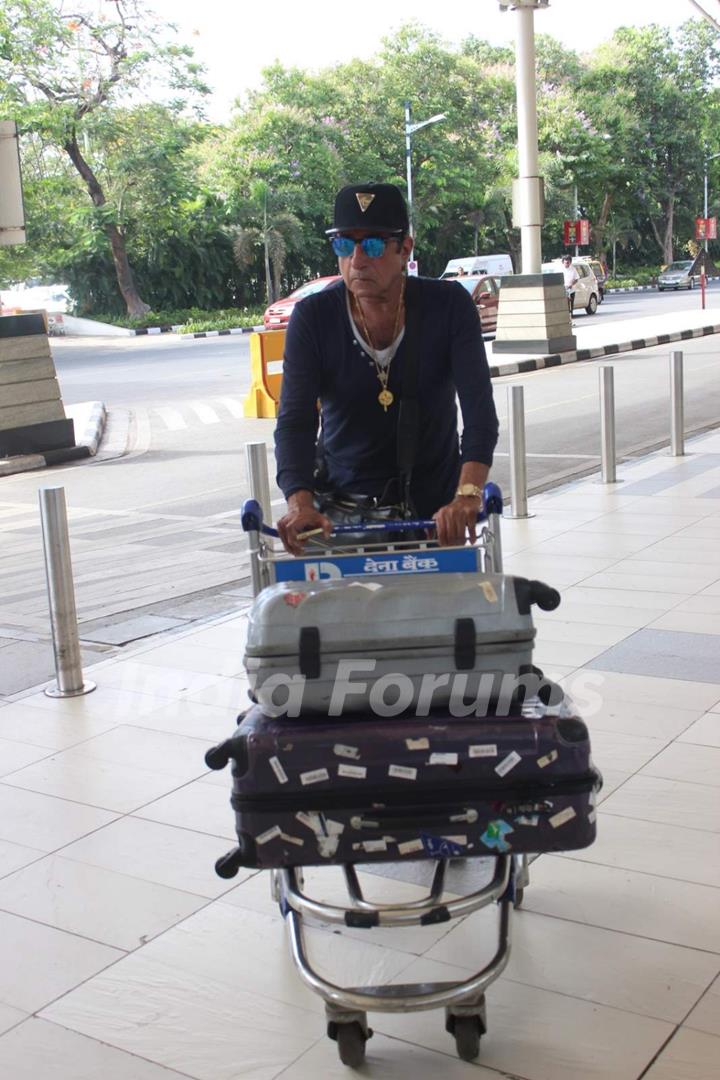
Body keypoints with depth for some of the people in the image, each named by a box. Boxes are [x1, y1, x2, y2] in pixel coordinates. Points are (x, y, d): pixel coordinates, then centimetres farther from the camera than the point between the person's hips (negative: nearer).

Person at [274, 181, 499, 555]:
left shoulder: (449, 306, -11)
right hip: (342, 508, 0)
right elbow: (294, 420, -17)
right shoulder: (312, 318, -10)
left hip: (435, 509, 0)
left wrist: (467, 495, -37)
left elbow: (479, 409, -20)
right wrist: (300, 502, -35)